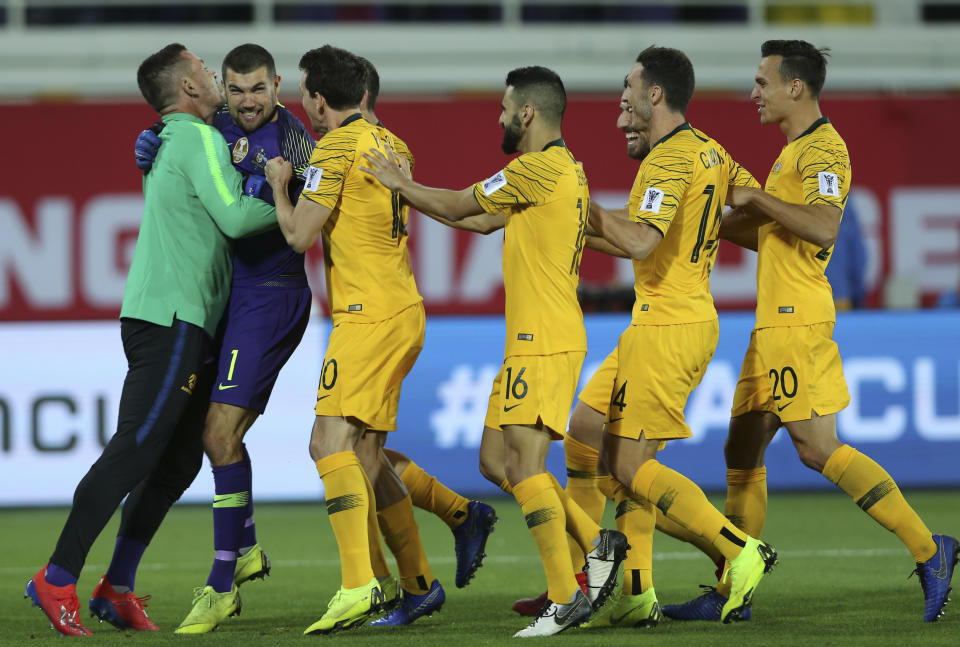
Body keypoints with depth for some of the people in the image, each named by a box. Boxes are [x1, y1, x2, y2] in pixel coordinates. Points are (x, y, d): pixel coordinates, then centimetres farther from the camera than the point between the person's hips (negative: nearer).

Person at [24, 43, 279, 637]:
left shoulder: (174, 142, 21)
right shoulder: (200, 138, -8)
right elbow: (235, 216, -17)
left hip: (180, 325, 10)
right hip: (174, 318, -10)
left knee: (179, 462, 10)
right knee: (133, 452, -13)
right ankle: (59, 578, -16)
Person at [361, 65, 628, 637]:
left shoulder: (541, 168, -14)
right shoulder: (561, 169, 18)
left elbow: (460, 205, -5)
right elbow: (482, 219, 24)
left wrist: (399, 183, 10)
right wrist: (405, 188, 24)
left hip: (546, 342, -10)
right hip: (531, 338, 10)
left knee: (524, 462, -13)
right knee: (498, 457, 13)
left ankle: (566, 599, -12)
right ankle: (596, 542, 13)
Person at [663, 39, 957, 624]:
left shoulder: (823, 148, -11)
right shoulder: (797, 150, 21)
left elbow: (823, 228, -27)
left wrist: (756, 197, -19)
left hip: (799, 323, -10)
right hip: (775, 326, 10)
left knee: (819, 448, -14)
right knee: (742, 451, 10)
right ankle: (731, 593, 13)